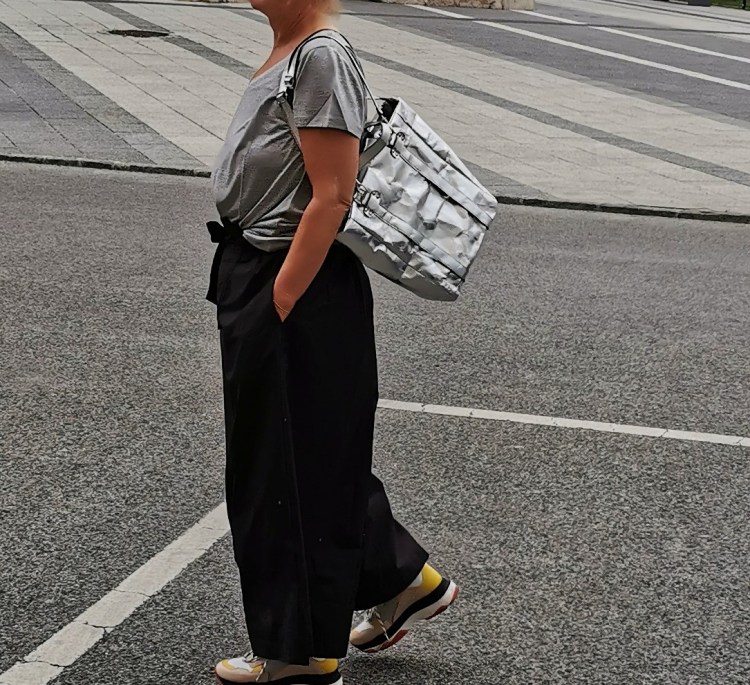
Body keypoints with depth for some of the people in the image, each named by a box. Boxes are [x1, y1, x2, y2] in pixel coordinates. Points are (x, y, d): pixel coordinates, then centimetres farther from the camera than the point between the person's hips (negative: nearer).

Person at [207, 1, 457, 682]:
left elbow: (331, 198, -22)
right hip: (254, 272, 10)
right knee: (321, 454, 20)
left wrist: (281, 303, -21)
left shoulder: (322, 58, -18)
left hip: (297, 294, -10)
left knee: (291, 466, 3)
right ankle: (405, 579, 36)